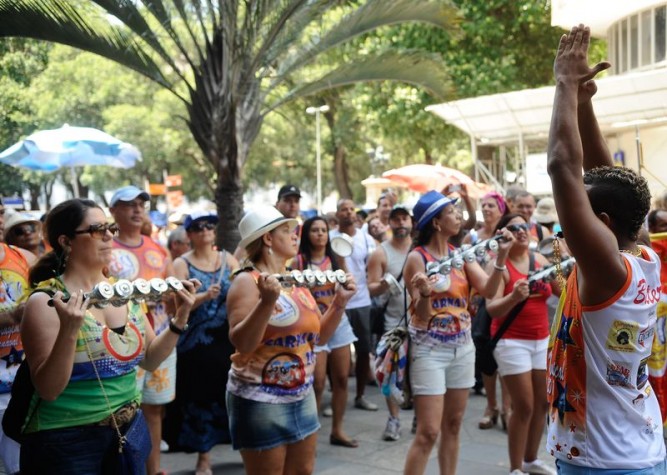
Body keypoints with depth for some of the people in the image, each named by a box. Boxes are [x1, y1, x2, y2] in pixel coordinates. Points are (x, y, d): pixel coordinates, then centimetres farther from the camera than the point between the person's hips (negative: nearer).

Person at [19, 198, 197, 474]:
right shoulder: (46, 301, -14)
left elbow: (149, 359, 10)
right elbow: (47, 390, -17)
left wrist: (180, 319, -2)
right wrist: (69, 331, -30)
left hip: (127, 431, 6)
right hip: (66, 441, -5)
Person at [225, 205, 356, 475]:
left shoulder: (297, 282, 9)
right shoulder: (247, 281, -13)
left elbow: (318, 337, 14)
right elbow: (241, 343, -22)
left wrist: (340, 301, 3)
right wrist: (267, 302, -31)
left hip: (302, 396, 8)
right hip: (260, 400, -7)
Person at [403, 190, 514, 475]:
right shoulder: (417, 258, -11)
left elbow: (489, 290, -6)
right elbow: (422, 316, -15)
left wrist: (501, 256, -17)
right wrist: (424, 293, -35)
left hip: (462, 347, 6)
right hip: (430, 349, -6)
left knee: (453, 426, 13)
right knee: (428, 432, -7)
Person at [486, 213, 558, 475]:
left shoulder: (540, 259, 4)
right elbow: (492, 309, -22)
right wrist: (514, 297, -39)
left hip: (542, 339, 6)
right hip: (512, 341, -6)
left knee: (542, 402, 12)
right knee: (524, 406, -5)